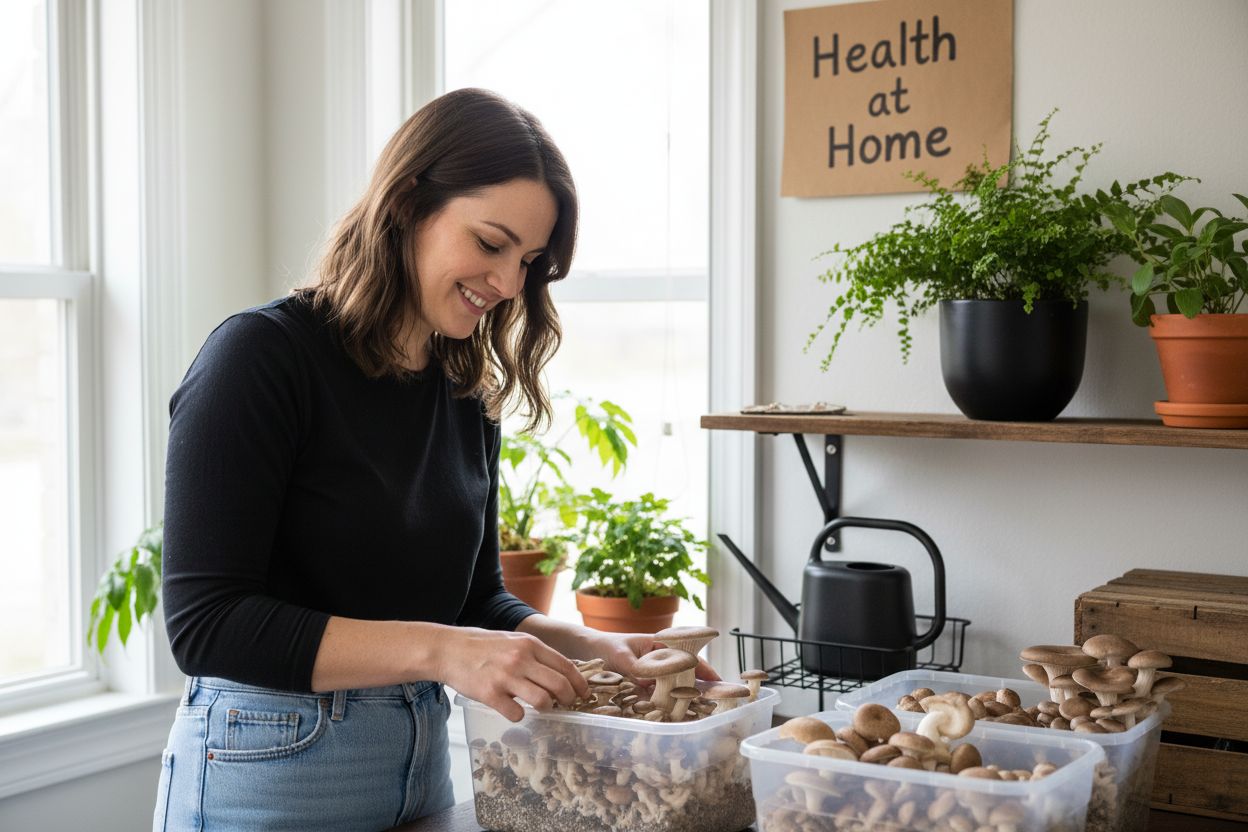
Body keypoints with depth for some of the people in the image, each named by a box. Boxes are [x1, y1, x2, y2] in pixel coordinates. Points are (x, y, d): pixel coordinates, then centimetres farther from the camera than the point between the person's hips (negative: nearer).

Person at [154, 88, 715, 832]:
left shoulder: (467, 397, 4)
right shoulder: (263, 358, -15)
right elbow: (206, 623, -20)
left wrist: (592, 646, -6)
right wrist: (437, 650, -27)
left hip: (424, 764, 6)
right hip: (267, 770, -6)